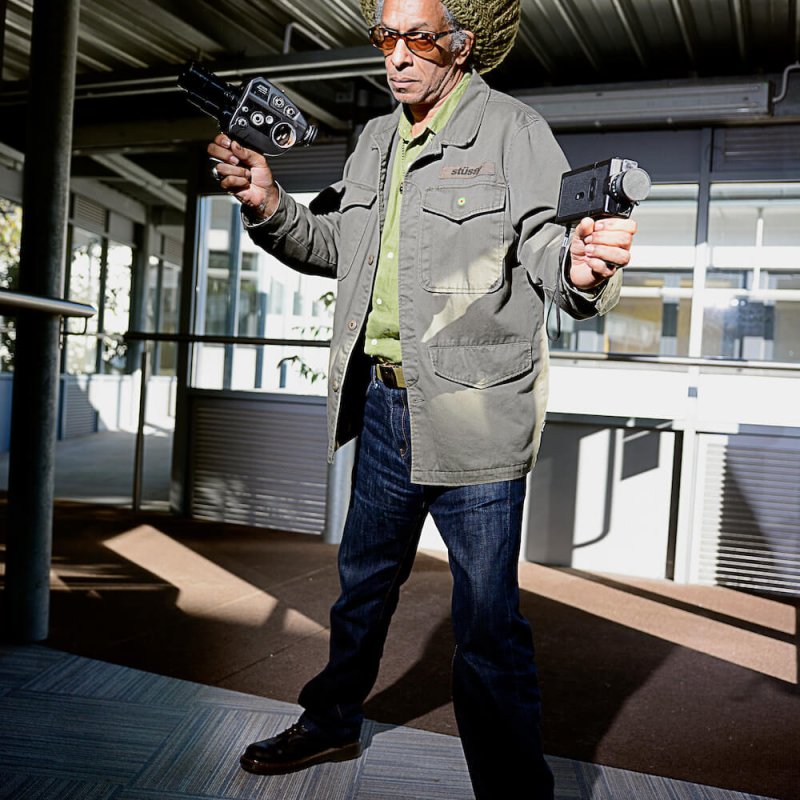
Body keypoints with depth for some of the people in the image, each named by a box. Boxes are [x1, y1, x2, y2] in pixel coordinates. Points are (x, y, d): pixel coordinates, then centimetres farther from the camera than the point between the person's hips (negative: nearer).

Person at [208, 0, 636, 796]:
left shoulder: (513, 132, -7)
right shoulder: (376, 140, 14)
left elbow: (550, 256, -15)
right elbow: (335, 246, 18)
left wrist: (584, 270, -38)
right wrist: (270, 208, 1)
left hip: (473, 417, -7)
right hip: (383, 404, 7)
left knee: (488, 623, -1)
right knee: (364, 578, 23)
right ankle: (332, 722, 45)